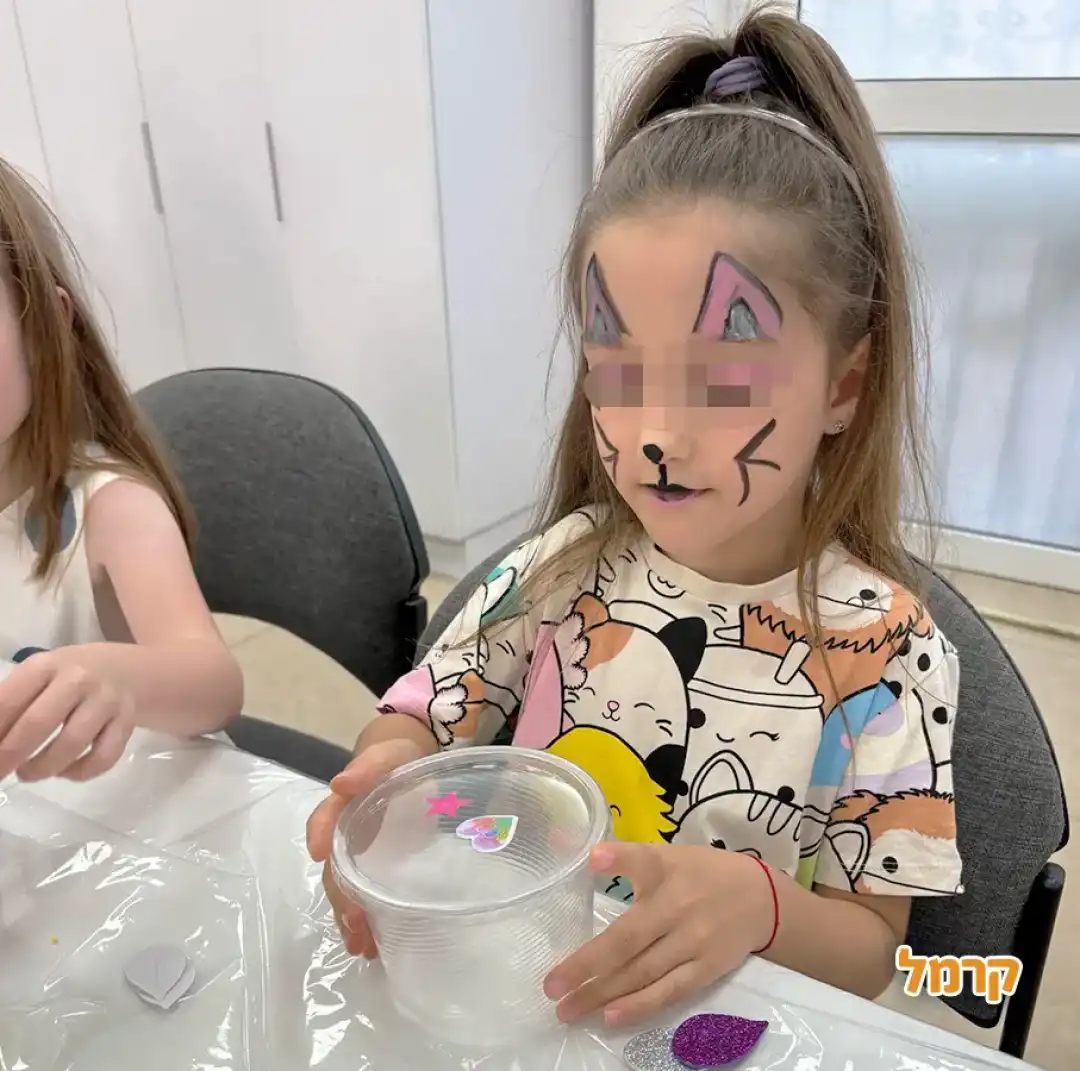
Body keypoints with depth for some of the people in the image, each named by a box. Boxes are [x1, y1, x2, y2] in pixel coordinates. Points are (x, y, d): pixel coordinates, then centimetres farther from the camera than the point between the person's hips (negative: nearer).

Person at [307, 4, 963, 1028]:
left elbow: (871, 950, -8)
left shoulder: (882, 645, -15)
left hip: (721, 1019, -1)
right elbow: (415, 722, 0)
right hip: (508, 981, 2)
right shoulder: (564, 568, -8)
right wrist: (386, 770, -21)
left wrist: (758, 902, -28)